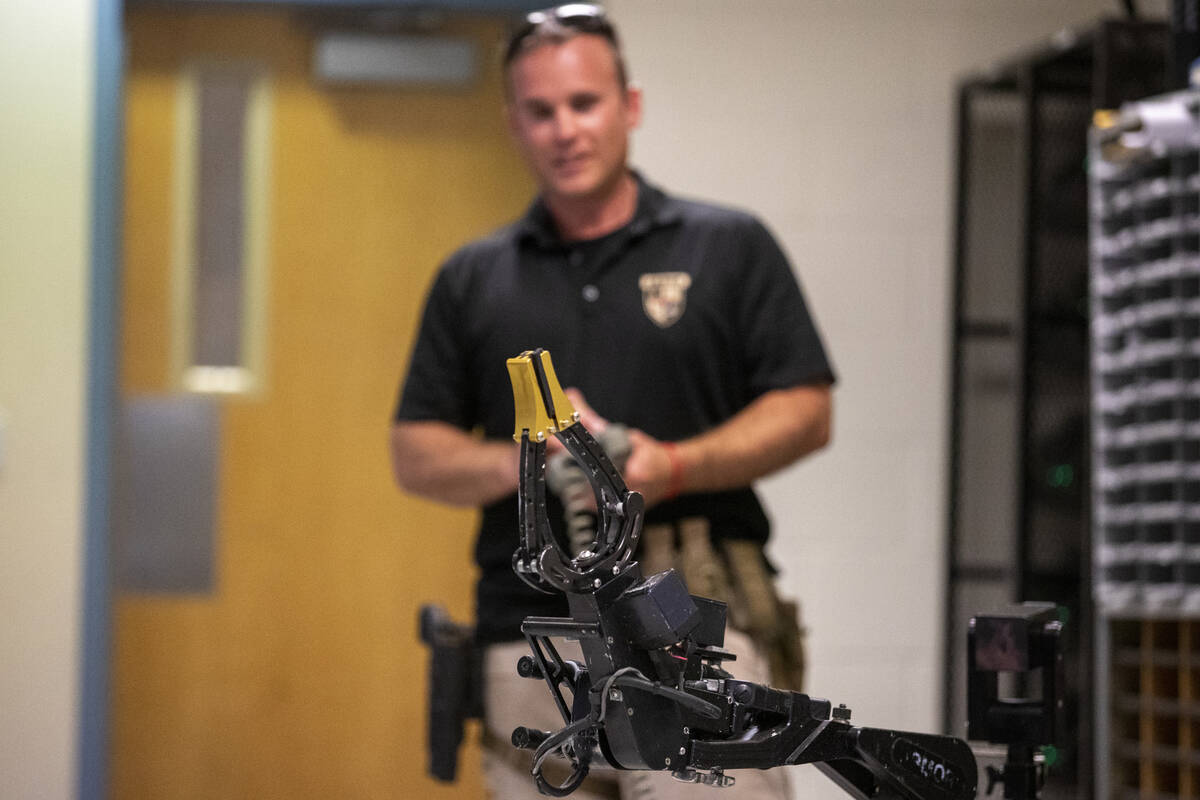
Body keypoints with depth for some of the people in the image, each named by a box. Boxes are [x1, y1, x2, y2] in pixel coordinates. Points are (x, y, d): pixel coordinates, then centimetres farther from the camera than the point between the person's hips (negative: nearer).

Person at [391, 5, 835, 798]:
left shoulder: (730, 248, 7)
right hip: (529, 638, 3)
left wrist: (674, 466, -14)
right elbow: (415, 454, 14)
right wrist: (517, 463, -7)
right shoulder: (473, 280, 15)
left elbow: (807, 411, 2)